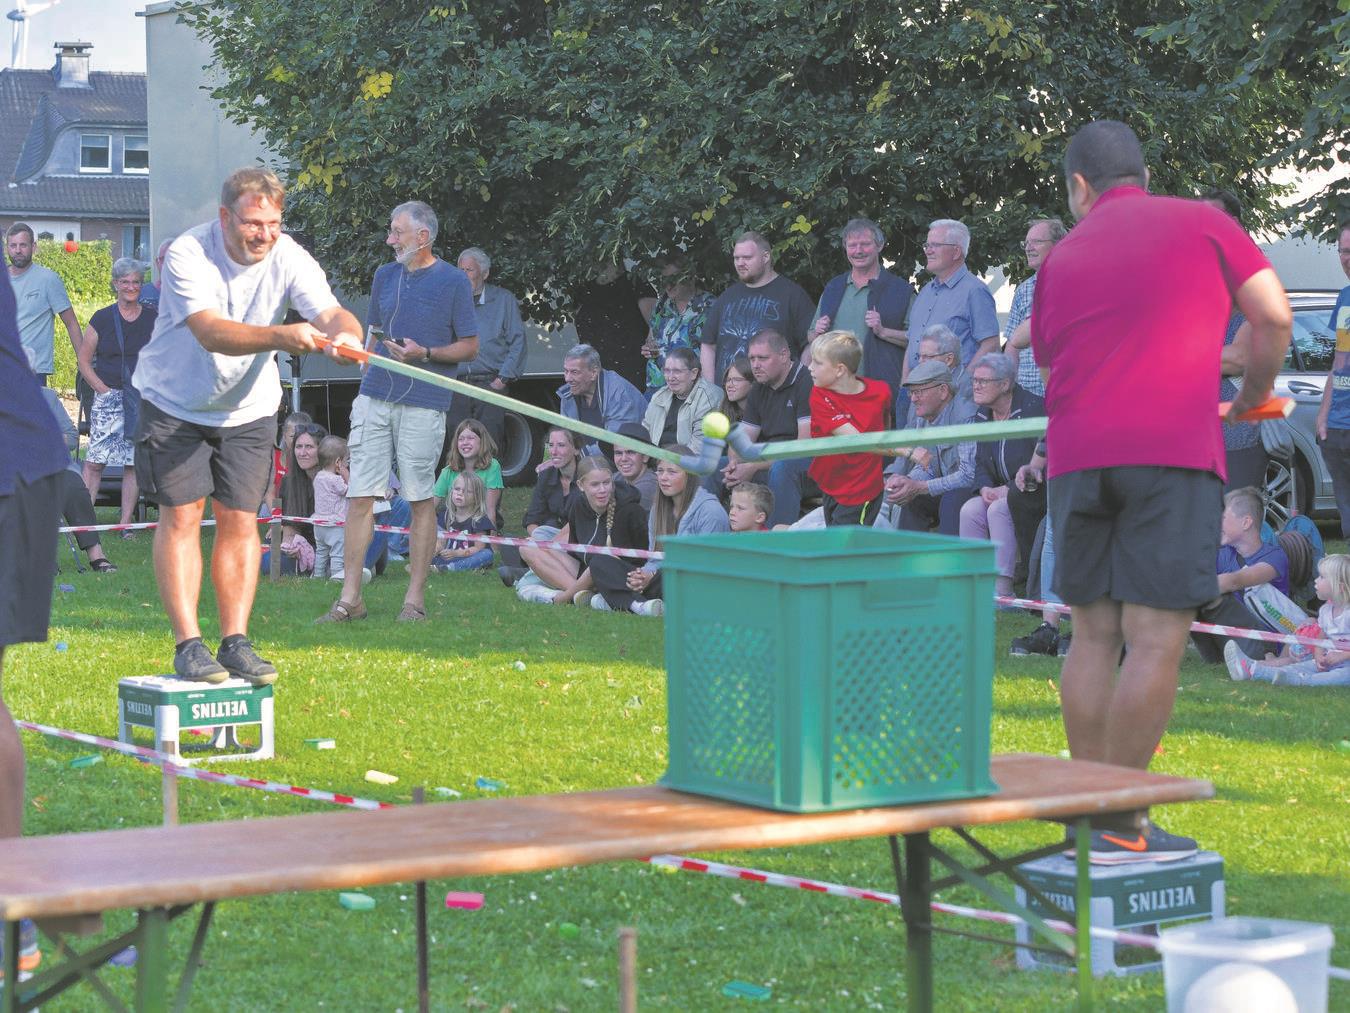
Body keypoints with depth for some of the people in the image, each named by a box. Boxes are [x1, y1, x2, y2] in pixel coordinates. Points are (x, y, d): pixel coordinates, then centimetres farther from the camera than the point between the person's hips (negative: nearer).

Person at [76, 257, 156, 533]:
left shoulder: (153, 319, 7)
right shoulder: (102, 319, 3)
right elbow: (83, 361, 6)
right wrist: (104, 389, -4)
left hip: (144, 400, 1)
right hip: (108, 398, -1)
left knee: (134, 463, 0)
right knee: (94, 461, -8)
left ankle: (125, 524, 4)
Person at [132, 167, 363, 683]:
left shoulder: (288, 258, -15)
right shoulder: (188, 254, -25)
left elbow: (331, 314, -27)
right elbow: (210, 332, -38)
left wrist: (345, 335, -52)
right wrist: (282, 336, -54)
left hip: (248, 407, 3)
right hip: (176, 402, -3)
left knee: (240, 521, 0)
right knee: (181, 515, -7)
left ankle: (235, 642, 7)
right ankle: (187, 645, -5)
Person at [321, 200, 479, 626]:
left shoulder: (453, 281, -1)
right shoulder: (385, 276, 15)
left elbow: (470, 347, -1)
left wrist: (424, 354, -14)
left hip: (423, 404, -5)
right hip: (375, 398, 5)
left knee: (420, 500, 0)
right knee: (360, 495, -1)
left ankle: (415, 599, 8)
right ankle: (349, 598, 3)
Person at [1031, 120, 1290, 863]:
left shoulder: (1063, 255, 20)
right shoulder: (1202, 224, 11)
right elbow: (1273, 315, 3)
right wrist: (1252, 399, 18)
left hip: (1076, 455, 4)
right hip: (1173, 450, -4)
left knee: (1093, 635, 10)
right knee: (1156, 639, -5)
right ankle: (1120, 827, -8)